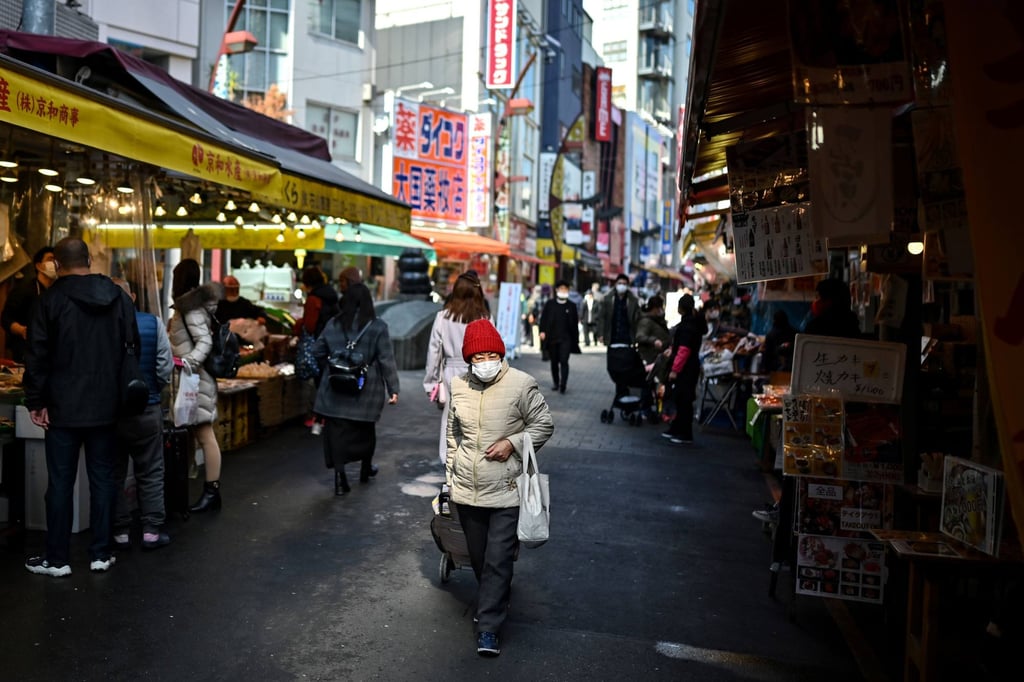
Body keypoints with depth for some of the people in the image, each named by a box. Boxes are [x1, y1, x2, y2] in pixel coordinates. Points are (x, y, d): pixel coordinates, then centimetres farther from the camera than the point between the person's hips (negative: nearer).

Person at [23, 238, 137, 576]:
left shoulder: (52, 298, -7)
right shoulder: (119, 297, 3)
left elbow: (37, 355, -6)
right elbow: (134, 347, 6)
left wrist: (36, 401, 1)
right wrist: (125, 395, 12)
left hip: (64, 408, -3)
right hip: (107, 407, 3)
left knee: (60, 482, 5)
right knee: (103, 478, 9)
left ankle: (57, 558, 13)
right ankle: (101, 554, 15)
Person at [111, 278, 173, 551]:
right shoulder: (152, 323, -5)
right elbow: (165, 366, -5)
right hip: (147, 409, 1)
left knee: (113, 474, 12)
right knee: (151, 473, 10)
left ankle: (120, 532, 16)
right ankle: (152, 530, 12)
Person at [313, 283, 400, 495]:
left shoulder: (333, 324, 1)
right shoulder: (377, 327, -9)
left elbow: (318, 351, 8)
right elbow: (387, 360, -10)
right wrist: (393, 389, -7)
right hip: (367, 390, -1)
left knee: (338, 431, 4)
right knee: (366, 429, 17)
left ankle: (339, 474, -4)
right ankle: (366, 469, 35)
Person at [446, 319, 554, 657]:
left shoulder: (521, 384, -12)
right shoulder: (458, 386, 2)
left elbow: (544, 425, -5)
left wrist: (512, 443, -19)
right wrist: (450, 476, 15)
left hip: (506, 491, -5)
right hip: (466, 490, 5)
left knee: (498, 560, -3)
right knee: (478, 557, 19)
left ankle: (489, 627, 9)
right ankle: (494, 602, 43)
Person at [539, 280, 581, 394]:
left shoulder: (571, 306, 5)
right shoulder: (550, 304, 6)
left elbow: (575, 323, 8)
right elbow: (543, 318, 6)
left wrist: (576, 339, 7)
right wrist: (542, 331, -8)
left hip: (566, 338, -1)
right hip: (552, 338, 2)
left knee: (564, 361, -12)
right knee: (554, 362, 11)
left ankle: (562, 385, -16)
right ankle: (555, 382, 27)